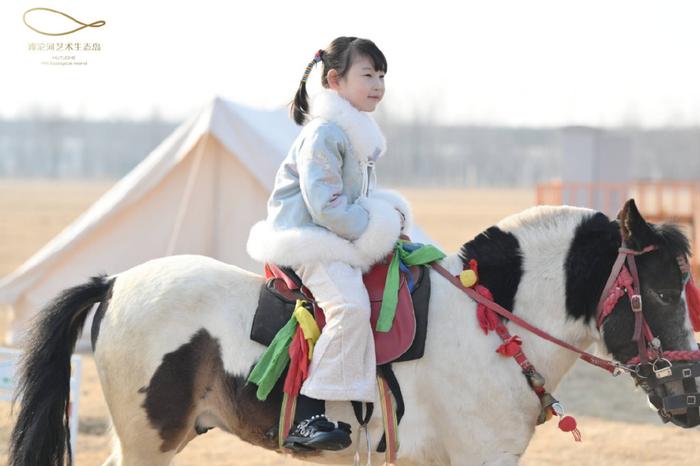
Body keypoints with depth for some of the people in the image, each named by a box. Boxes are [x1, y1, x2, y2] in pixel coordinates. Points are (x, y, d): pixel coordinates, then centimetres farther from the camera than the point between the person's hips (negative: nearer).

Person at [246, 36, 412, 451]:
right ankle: (306, 417, -31)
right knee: (350, 305, -30)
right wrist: (373, 231, -15)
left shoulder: (358, 133, 19)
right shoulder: (325, 133, -13)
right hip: (310, 240, -11)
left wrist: (389, 218, 7)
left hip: (344, 240, 11)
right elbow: (326, 206, -20)